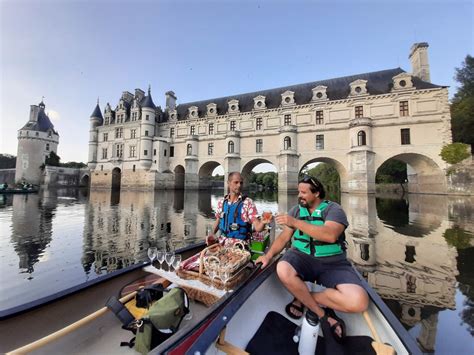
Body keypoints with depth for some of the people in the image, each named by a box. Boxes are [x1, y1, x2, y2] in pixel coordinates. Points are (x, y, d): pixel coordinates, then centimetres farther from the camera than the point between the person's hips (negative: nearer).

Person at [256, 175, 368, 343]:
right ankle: (323, 315, -5)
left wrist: (295, 222, -27)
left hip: (332, 262, -1)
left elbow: (330, 235, -25)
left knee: (358, 302, -25)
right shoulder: (296, 210, 6)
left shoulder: (333, 209, -6)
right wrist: (269, 255, -9)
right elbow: (284, 237, 5)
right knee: (283, 270, -30)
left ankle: (302, 298, -2)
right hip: (302, 257, 2)